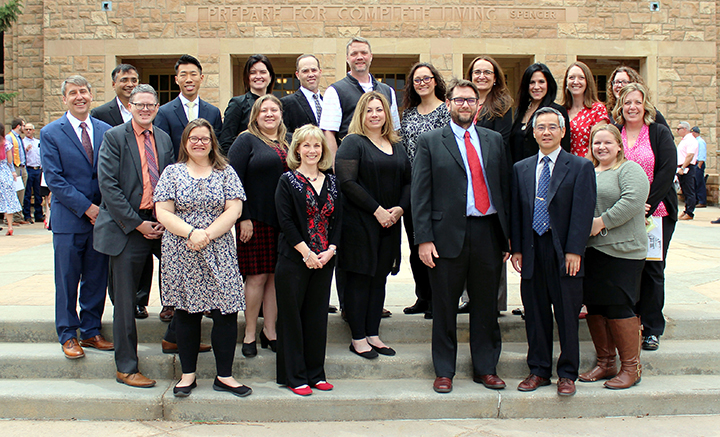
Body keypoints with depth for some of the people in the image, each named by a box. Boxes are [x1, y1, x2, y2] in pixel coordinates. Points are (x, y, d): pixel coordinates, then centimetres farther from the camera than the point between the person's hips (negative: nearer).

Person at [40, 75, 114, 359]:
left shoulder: (106, 131, 8)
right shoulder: (51, 133, -1)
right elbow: (54, 179, -8)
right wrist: (86, 207, -14)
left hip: (102, 217, 3)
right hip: (68, 220, -3)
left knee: (96, 280, 9)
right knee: (67, 281, 5)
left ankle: (91, 331, 23)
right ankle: (68, 335, 18)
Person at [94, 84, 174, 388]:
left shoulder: (164, 139, 12)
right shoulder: (114, 137, -4)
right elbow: (108, 185, -11)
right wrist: (138, 224, -13)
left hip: (161, 223, 5)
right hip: (127, 227, -5)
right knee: (125, 301, 2)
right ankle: (126, 368, 14)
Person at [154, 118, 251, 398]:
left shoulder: (226, 173, 8)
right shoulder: (172, 173, 6)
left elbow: (233, 210, -2)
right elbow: (163, 213, -2)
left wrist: (207, 234, -13)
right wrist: (191, 232, -16)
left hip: (219, 253, 0)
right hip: (181, 254, 0)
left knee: (226, 312, -2)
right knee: (186, 313, 6)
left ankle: (224, 376, 10)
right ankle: (188, 375, 19)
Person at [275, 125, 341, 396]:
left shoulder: (332, 182, 12)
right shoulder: (288, 181, -1)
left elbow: (337, 220, 9)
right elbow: (285, 221, -9)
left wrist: (330, 250, -5)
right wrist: (307, 253, -13)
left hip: (324, 260, 4)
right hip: (294, 260, -4)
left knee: (318, 316, 9)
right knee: (292, 316, 1)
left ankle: (315, 373, 20)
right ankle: (294, 376, 11)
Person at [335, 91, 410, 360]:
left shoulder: (396, 146, 15)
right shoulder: (353, 143, -4)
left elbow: (408, 181, 15)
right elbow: (347, 182, -14)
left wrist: (400, 208, -4)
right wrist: (376, 210, -15)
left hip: (390, 223, 6)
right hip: (359, 222, -6)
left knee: (380, 277, 9)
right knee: (360, 278, -1)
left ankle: (373, 335, 17)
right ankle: (358, 338, 7)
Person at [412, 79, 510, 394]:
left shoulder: (494, 140, 13)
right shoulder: (430, 142, 3)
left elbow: (505, 187, 11)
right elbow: (420, 193, -1)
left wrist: (509, 235, 5)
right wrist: (424, 239, -9)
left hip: (488, 233, 3)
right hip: (448, 234, -3)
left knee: (486, 305, 10)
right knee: (445, 307, 5)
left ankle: (486, 368, 24)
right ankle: (444, 371, 18)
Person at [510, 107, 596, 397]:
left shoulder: (581, 167, 0)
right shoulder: (521, 169, 12)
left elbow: (583, 212, -6)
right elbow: (516, 211, 11)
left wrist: (574, 251, -13)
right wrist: (516, 248, 4)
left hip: (565, 255, -3)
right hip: (532, 253, 3)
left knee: (567, 316, 4)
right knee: (535, 315, 10)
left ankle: (567, 373, 17)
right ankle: (539, 370, 23)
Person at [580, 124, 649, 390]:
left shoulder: (630, 170, -2)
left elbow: (632, 200, -18)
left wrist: (602, 222, -18)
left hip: (620, 251, -7)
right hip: (589, 250, 7)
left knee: (618, 308, -5)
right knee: (594, 308, 8)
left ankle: (630, 368, 8)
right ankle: (605, 363, 21)